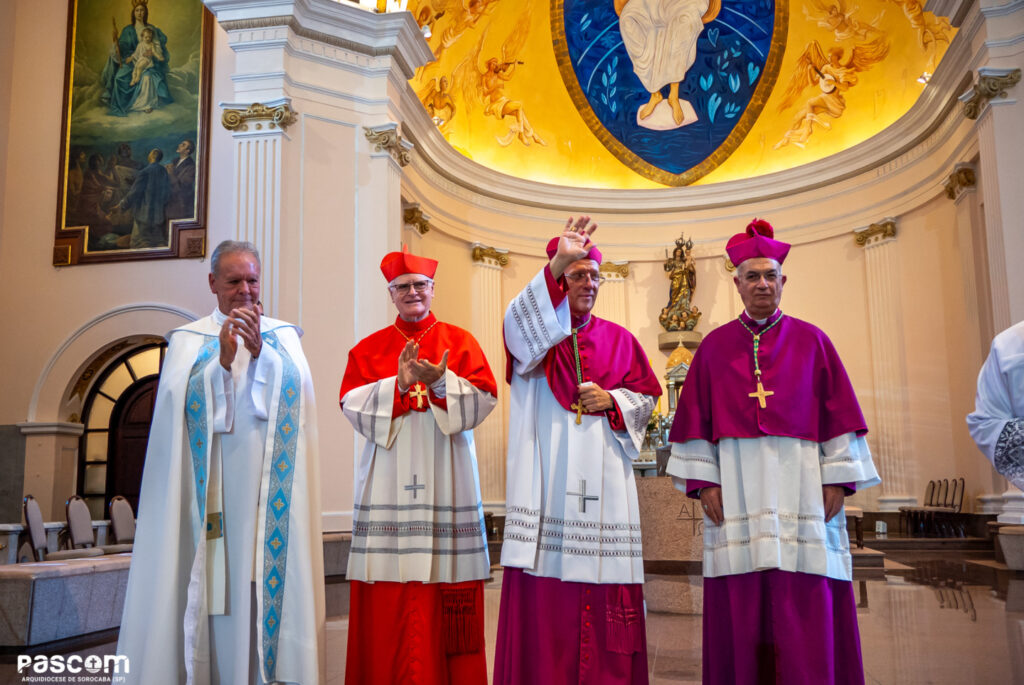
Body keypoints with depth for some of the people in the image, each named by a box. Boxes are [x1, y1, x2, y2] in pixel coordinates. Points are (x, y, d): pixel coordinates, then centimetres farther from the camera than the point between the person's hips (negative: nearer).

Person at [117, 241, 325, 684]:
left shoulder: (282, 334, 12)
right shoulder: (187, 339, 10)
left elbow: (297, 386, -3)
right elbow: (179, 399, -4)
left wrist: (259, 349, -17)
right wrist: (222, 360, -16)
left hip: (268, 487, 1)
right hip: (211, 487, 0)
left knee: (265, 580, -3)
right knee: (211, 579, -4)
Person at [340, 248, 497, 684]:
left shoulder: (459, 341, 9)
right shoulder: (368, 348, 13)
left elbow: (482, 399, -3)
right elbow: (353, 405, -1)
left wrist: (440, 382, -19)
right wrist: (398, 384, -15)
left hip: (445, 480, -1)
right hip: (388, 481, 1)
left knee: (448, 604, 0)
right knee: (390, 600, 0)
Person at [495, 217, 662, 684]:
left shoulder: (619, 340, 15)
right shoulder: (536, 331, 6)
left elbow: (646, 397, 16)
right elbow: (518, 321, -19)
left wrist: (613, 400, -5)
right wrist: (558, 262, -30)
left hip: (602, 482, 3)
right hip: (546, 476, -2)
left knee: (605, 592, 1)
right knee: (543, 594, -5)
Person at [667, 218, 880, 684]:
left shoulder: (812, 341, 8)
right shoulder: (715, 346, 9)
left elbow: (838, 414, 5)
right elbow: (697, 418, 6)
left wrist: (837, 479, -3)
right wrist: (703, 480, -2)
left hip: (800, 485, 0)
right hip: (737, 486, 1)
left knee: (806, 608, 0)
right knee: (742, 610, 3)